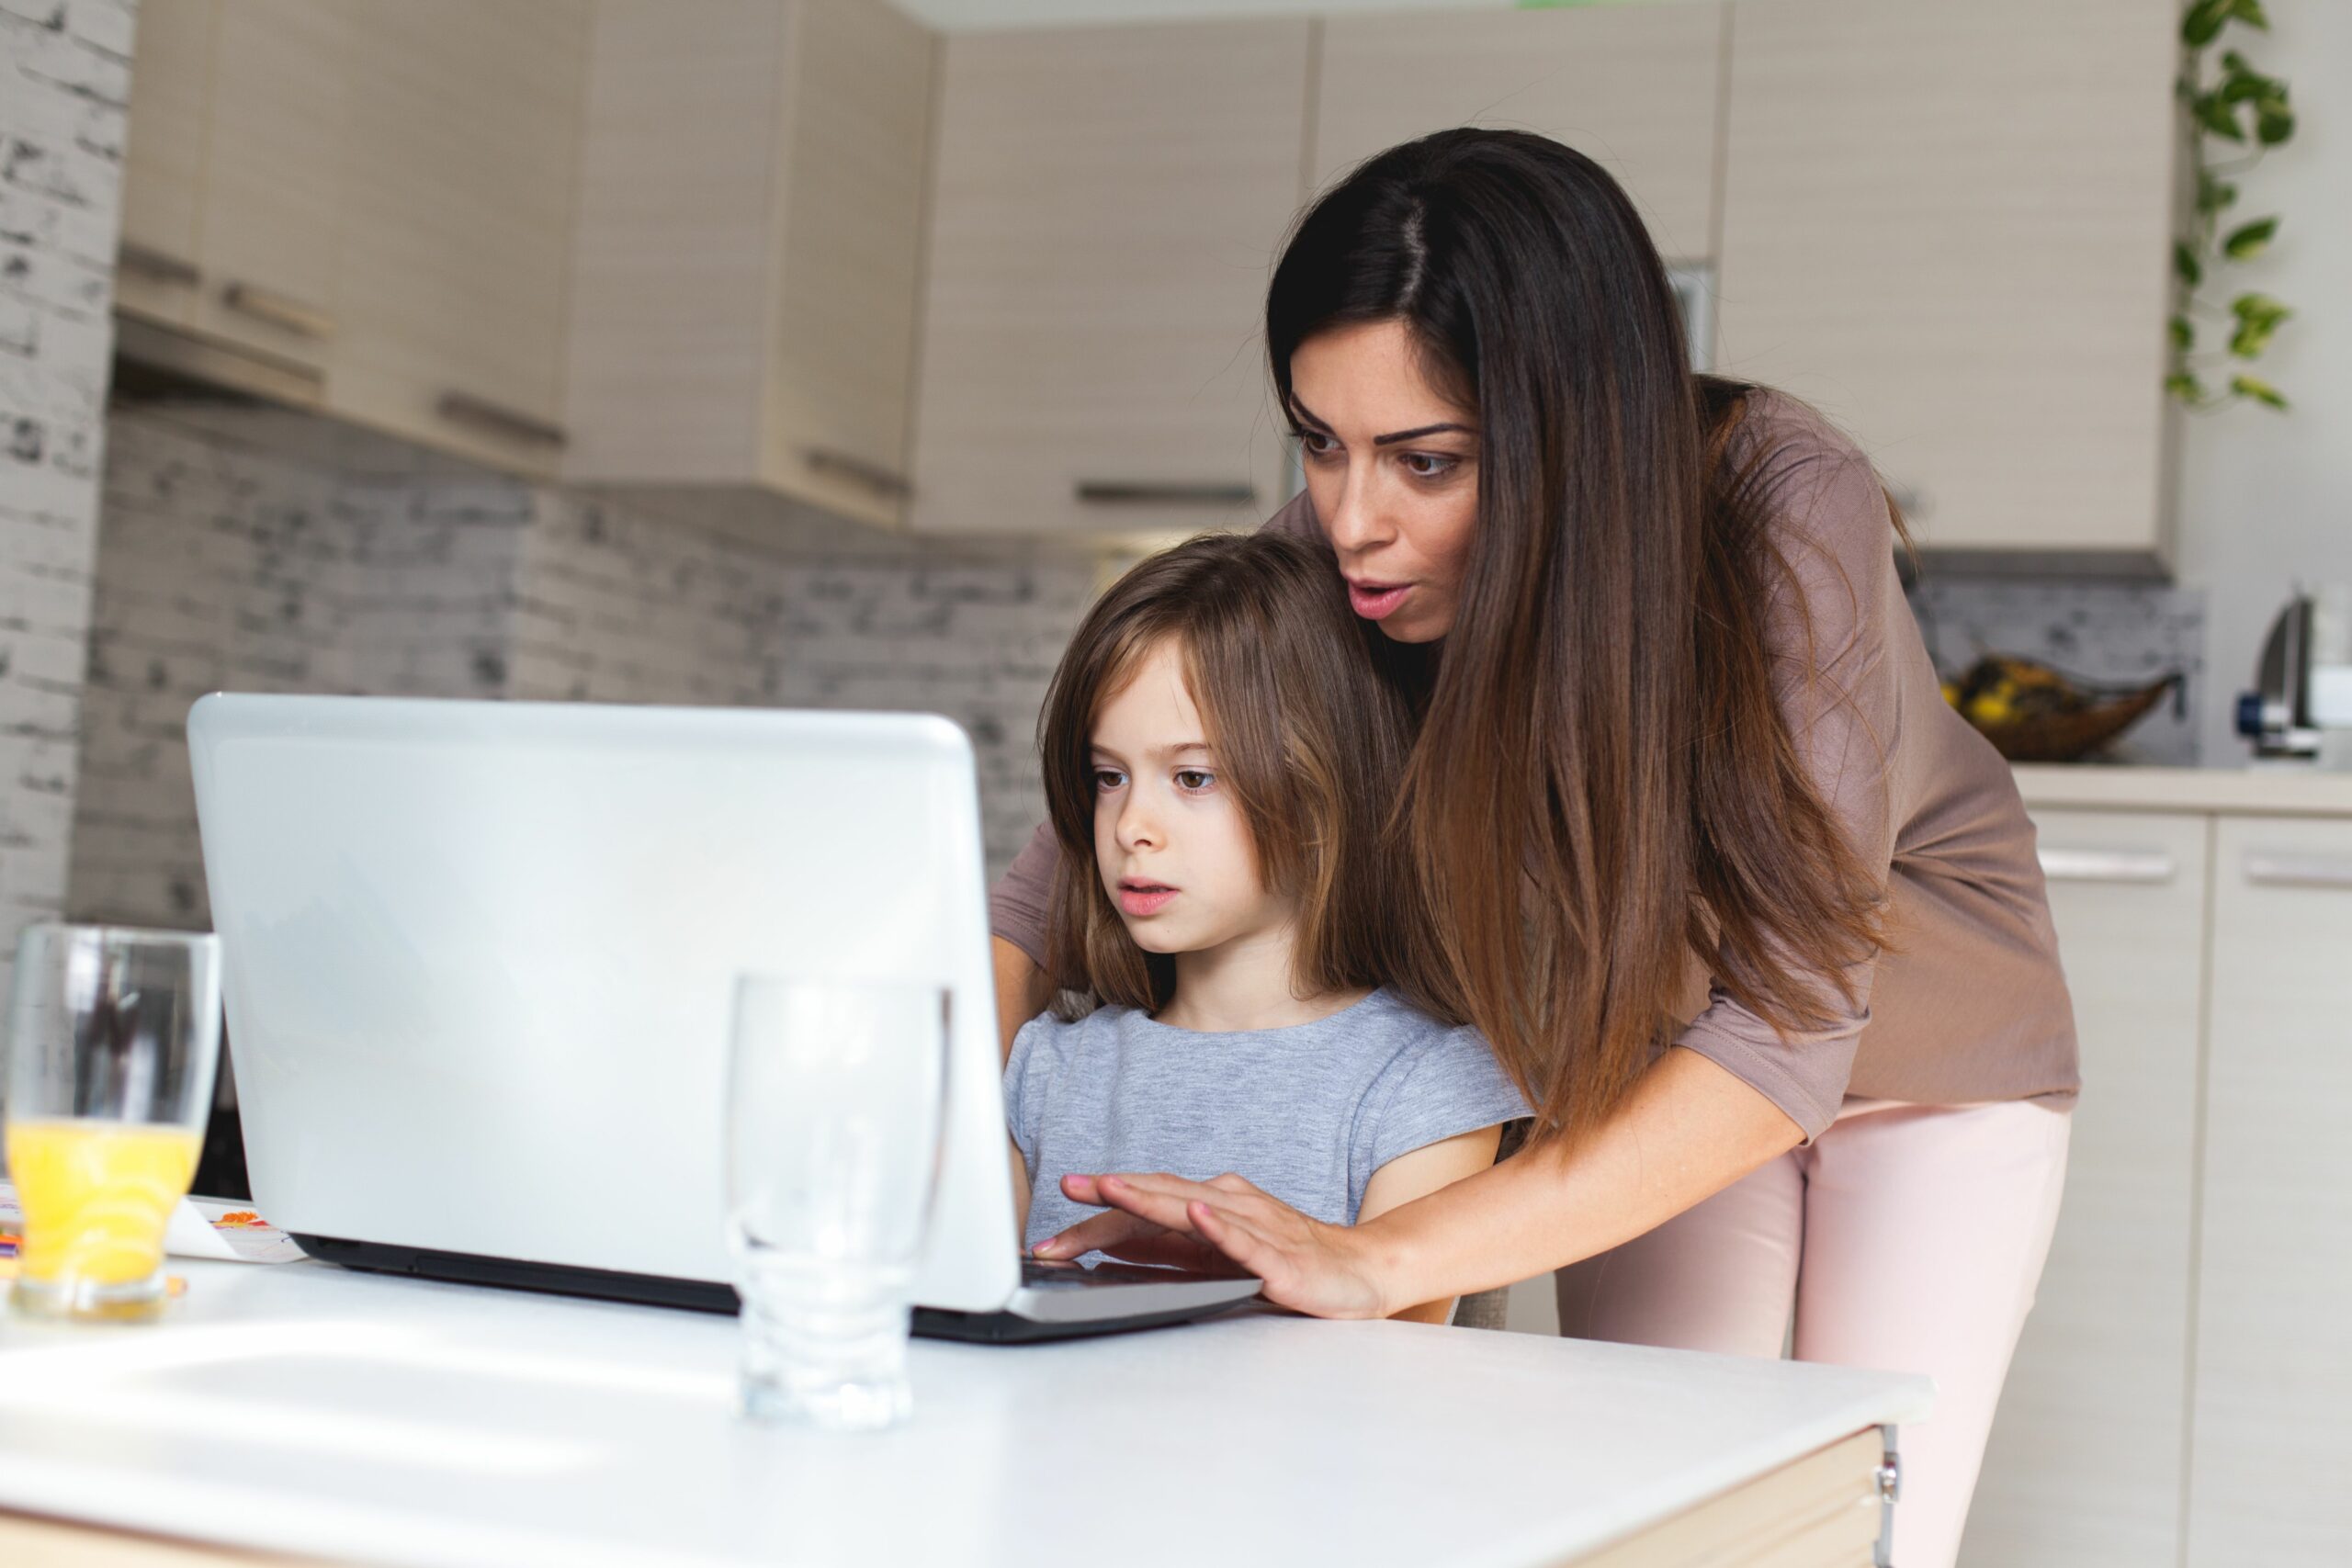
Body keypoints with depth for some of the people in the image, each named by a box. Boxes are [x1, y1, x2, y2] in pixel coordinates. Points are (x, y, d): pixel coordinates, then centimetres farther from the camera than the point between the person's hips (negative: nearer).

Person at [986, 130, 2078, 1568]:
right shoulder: (1326, 567, -26)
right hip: (1650, 1056, 3)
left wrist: (1381, 1261, -53)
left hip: (1919, 1028, -2)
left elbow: (1788, 1025, -43)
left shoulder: (1785, 507, -37)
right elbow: (1069, 877, -19)